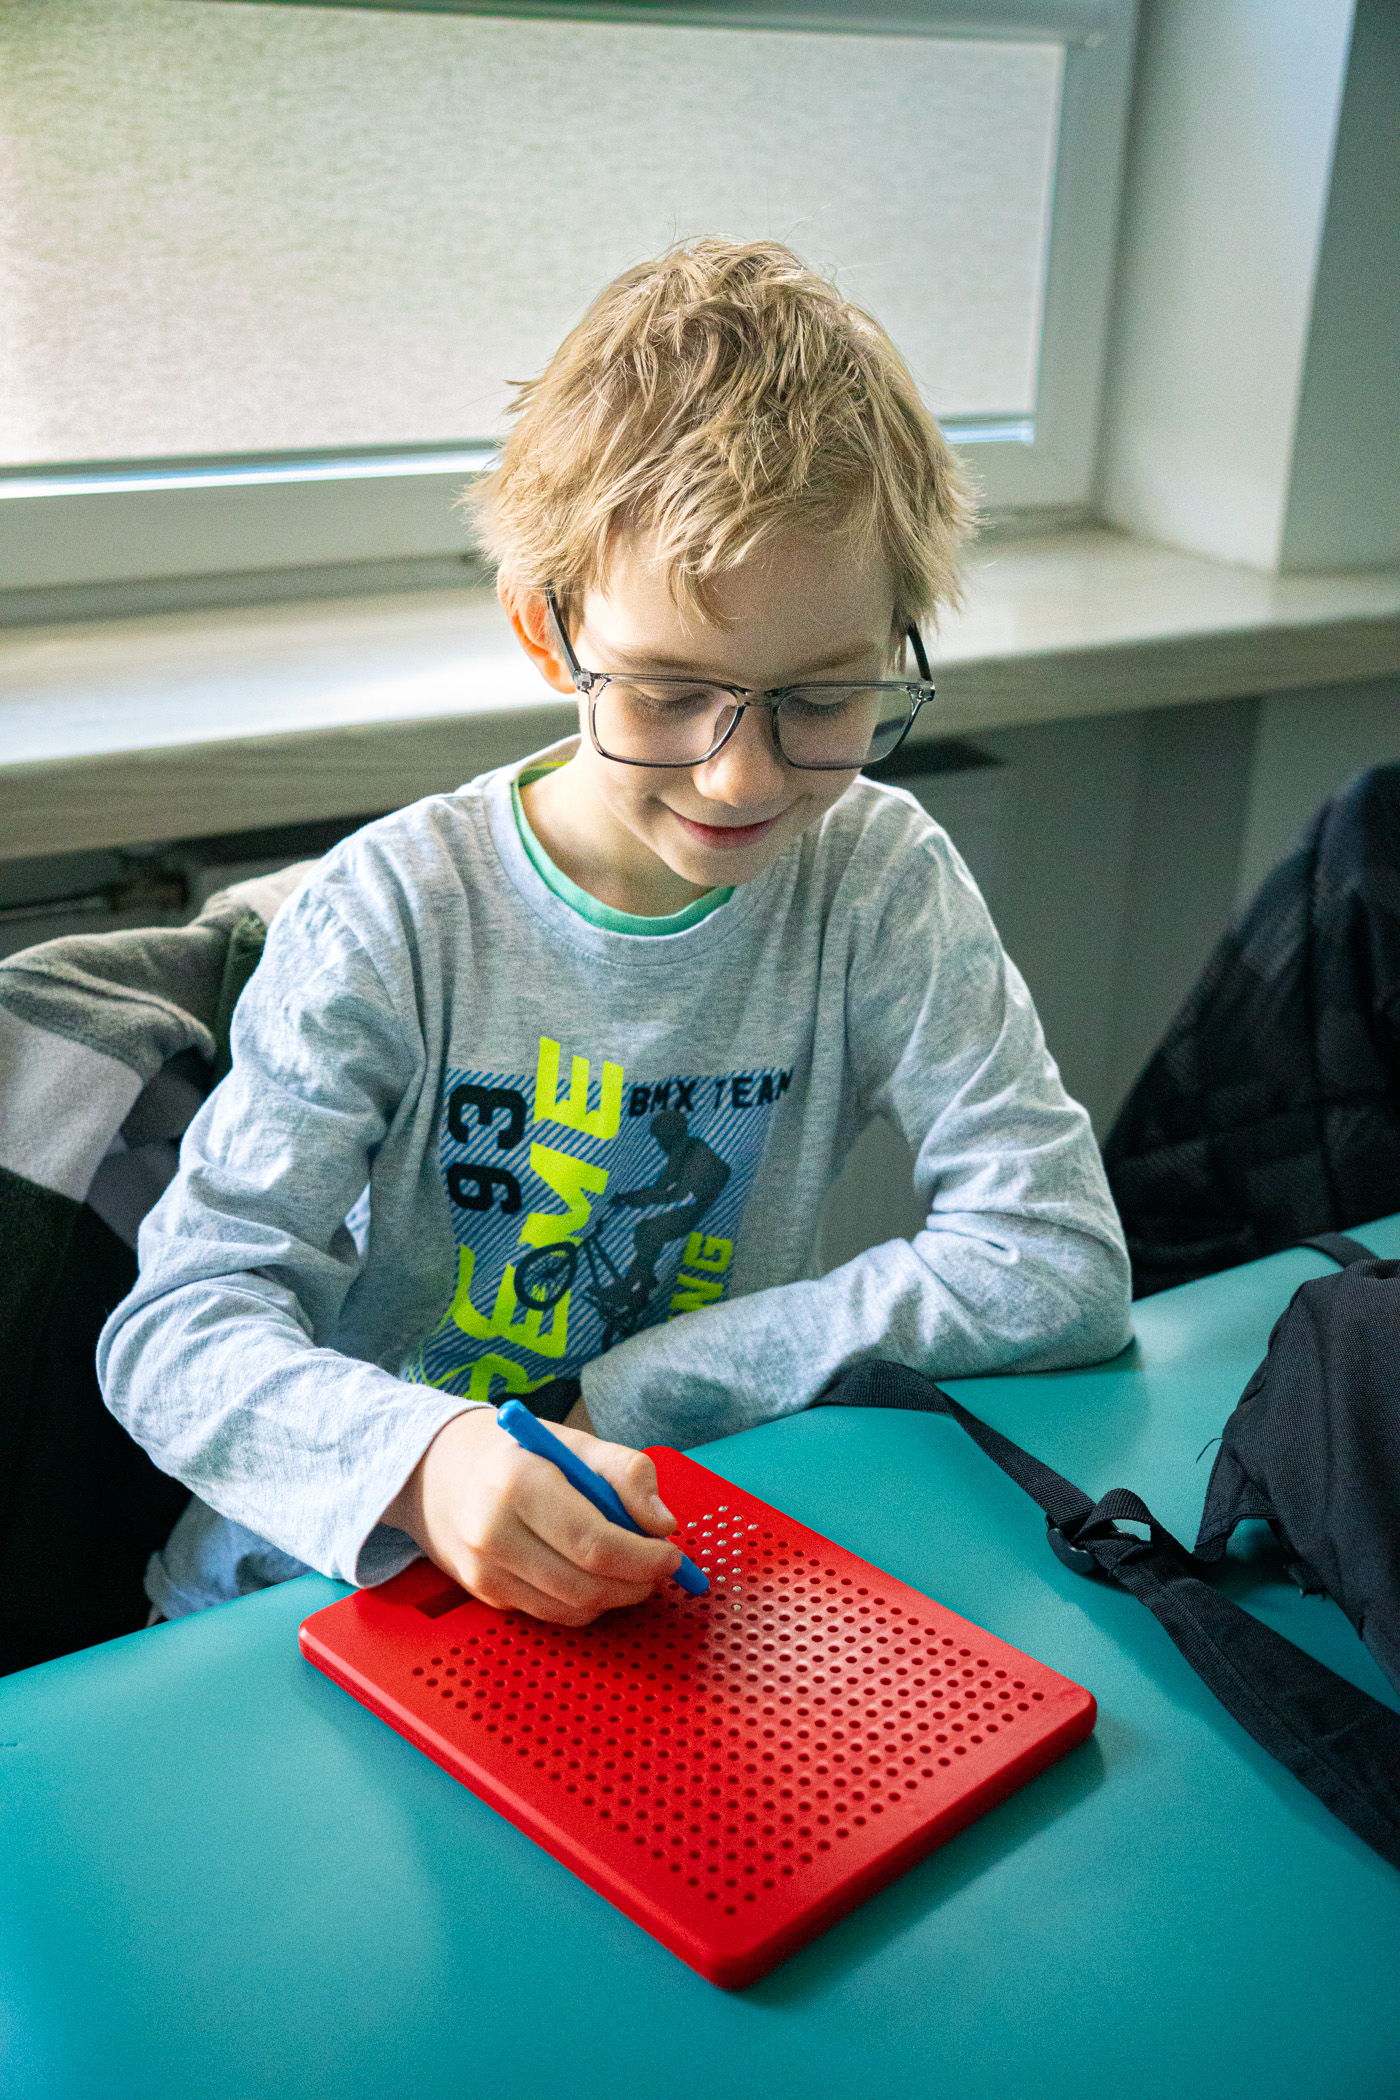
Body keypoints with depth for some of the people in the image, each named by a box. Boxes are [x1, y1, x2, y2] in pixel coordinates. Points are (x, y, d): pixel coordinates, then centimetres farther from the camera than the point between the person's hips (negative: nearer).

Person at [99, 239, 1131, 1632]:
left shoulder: (880, 884, -8)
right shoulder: (391, 913, -13)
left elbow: (1060, 1264, -12)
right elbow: (178, 1328, -16)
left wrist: (631, 1390, -15)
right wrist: (422, 1461, -38)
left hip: (674, 1584, 1)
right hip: (339, 1568, 0)